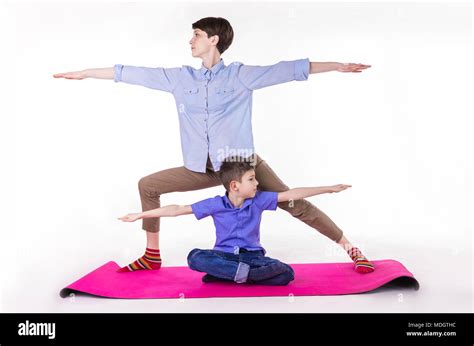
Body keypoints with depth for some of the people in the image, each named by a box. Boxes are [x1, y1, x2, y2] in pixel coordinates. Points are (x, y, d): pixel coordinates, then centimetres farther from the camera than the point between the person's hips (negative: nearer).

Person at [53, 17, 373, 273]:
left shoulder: (240, 75, -2)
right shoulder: (180, 77, 8)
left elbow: (288, 70, -8)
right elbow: (134, 74, 10)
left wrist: (337, 65, -13)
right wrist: (85, 73, 14)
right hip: (202, 169, 5)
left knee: (294, 204, -7)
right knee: (148, 185, 8)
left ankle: (350, 249, 7)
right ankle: (152, 255, 22)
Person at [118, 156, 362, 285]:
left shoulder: (259, 199, -3)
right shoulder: (216, 204, -8)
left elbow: (291, 195, -3)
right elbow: (177, 210, -9)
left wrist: (328, 189, -3)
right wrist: (140, 215, -12)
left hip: (253, 256, 2)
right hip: (224, 255, -1)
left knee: (286, 274, -25)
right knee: (195, 257, -32)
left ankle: (225, 276, -23)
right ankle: (244, 273, -32)